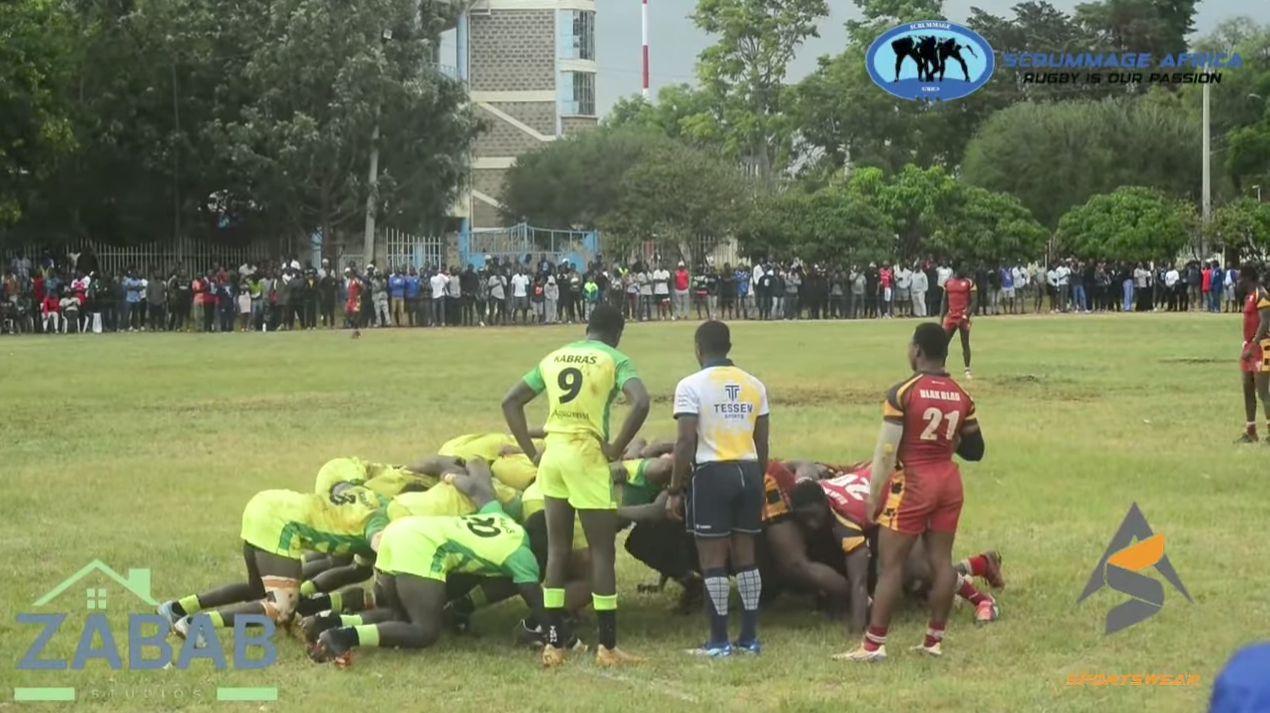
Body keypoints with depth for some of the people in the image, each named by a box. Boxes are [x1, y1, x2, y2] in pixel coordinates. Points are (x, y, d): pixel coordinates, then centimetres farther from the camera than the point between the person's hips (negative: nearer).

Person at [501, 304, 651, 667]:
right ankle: (607, 646, 2)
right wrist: (617, 448, -10)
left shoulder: (553, 358, 14)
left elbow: (510, 402, 14)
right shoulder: (614, 359, -2)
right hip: (587, 456, -5)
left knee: (557, 550, 11)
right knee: (602, 551, 2)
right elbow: (640, 403, -19)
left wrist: (531, 450, 12)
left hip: (553, 455, 5)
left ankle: (554, 643, 11)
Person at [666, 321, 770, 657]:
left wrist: (675, 490, -7)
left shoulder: (692, 386, -7)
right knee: (745, 557, 11)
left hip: (713, 473, -5)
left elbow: (686, 442, -12)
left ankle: (719, 641, 0)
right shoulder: (754, 385, 9)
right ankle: (749, 637, 13)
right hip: (748, 472, 5)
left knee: (713, 560, 0)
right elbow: (762, 443, 11)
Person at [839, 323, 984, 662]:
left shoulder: (903, 393, -13)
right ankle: (934, 640, 12)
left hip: (913, 483, -5)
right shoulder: (961, 396, 3)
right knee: (941, 560, 9)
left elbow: (886, 452, -12)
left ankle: (873, 644, -3)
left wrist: (873, 496, -4)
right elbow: (974, 450, 9)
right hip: (949, 481, 5)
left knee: (890, 563, -2)